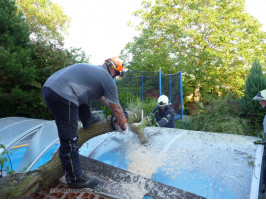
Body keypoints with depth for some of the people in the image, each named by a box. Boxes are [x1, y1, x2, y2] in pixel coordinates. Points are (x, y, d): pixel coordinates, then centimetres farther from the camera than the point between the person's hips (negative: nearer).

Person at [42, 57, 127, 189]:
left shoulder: (93, 69, 25)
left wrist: (110, 105, 49)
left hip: (48, 87, 10)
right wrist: (123, 126, 24)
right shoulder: (107, 79, 1)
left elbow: (102, 97, 41)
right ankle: (75, 179, 15)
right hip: (62, 96, -9)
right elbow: (116, 109, 8)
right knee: (69, 142, 1)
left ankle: (87, 121, 40)